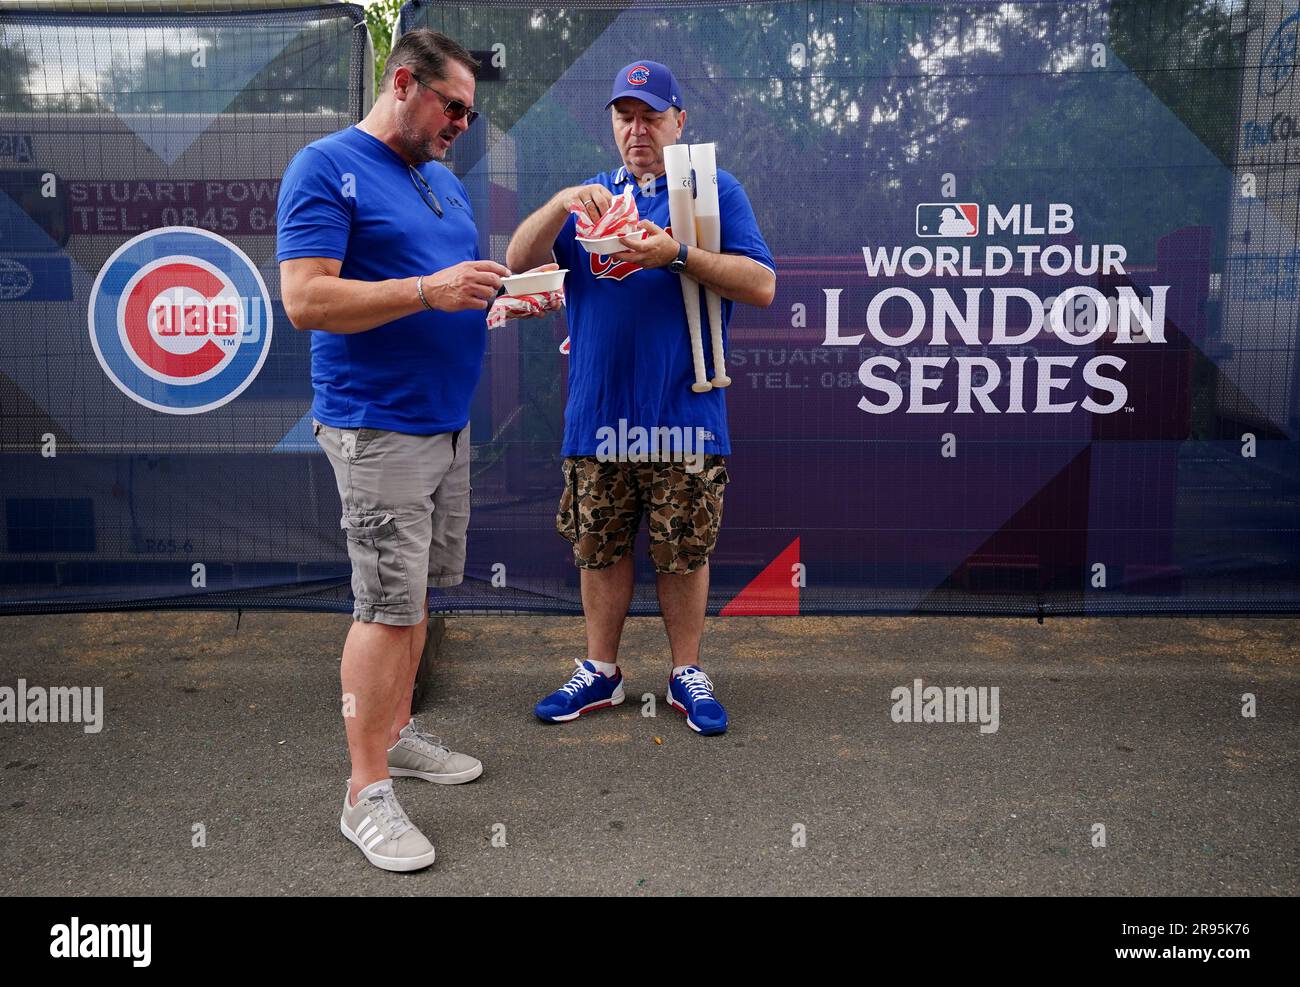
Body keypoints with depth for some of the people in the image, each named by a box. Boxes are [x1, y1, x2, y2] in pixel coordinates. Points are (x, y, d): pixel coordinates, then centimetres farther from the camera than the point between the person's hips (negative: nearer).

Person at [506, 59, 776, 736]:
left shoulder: (715, 190, 5)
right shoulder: (591, 196, 16)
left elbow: (761, 286, -6)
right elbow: (519, 261, 3)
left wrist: (677, 254, -17)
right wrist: (562, 203, -14)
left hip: (683, 414, -3)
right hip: (597, 412, 3)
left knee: (684, 551, 5)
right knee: (600, 548, 10)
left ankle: (687, 675, 22)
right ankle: (600, 673, 26)